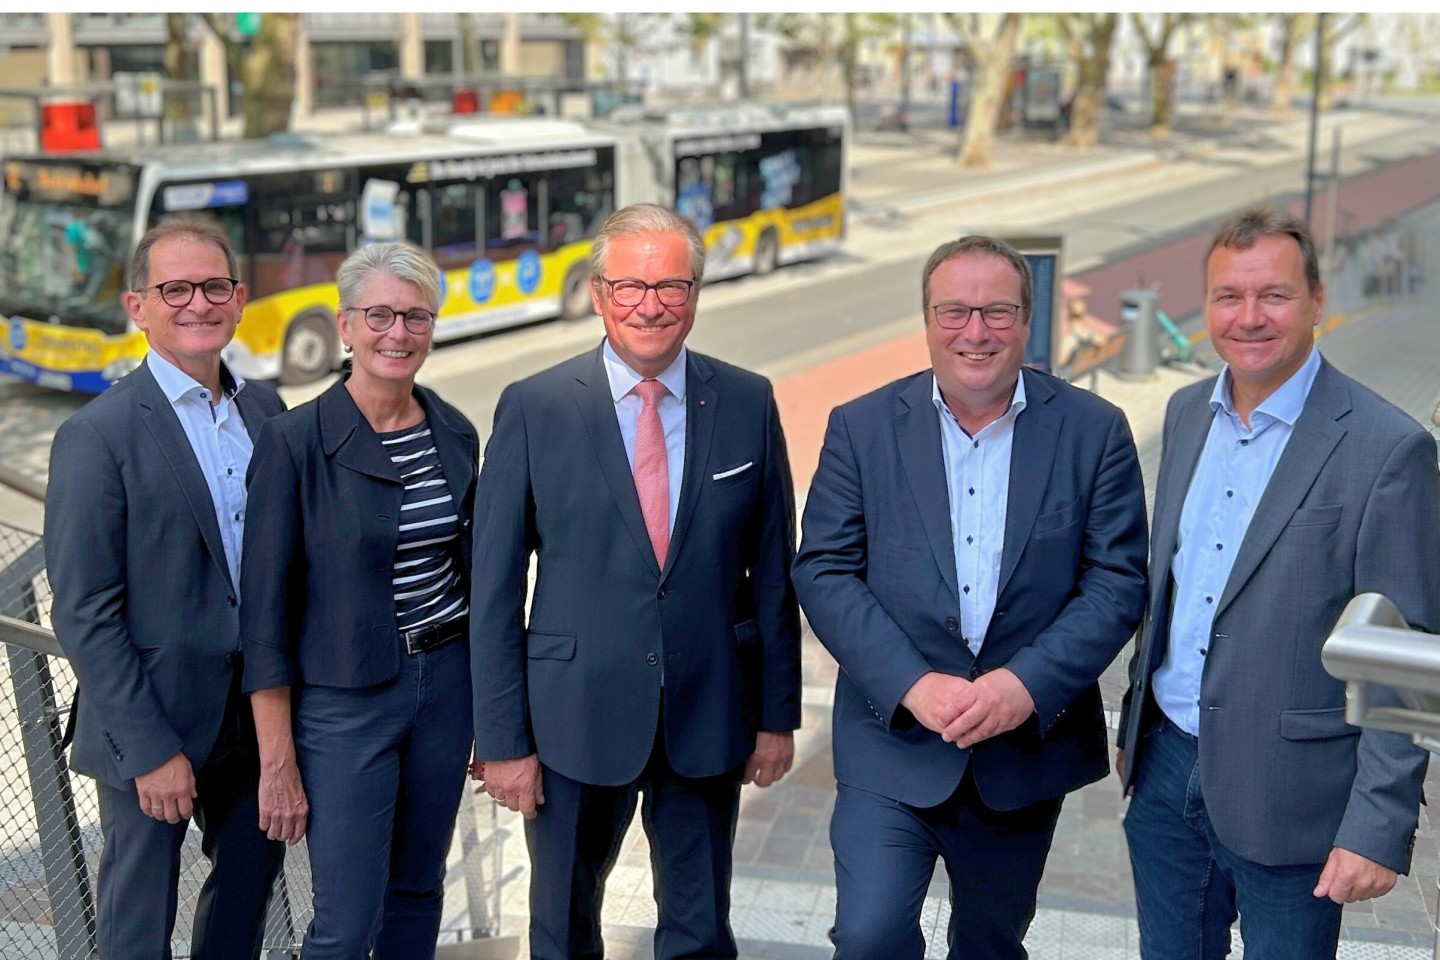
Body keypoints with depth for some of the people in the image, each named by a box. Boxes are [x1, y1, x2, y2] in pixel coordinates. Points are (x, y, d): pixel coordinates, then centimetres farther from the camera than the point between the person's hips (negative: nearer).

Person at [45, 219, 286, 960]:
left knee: (251, 880, 20)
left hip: (255, 714, 5)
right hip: (152, 729, -5)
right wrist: (149, 750, -16)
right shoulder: (96, 436, -14)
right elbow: (84, 615, -15)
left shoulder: (265, 409, 4)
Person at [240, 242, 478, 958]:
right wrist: (277, 763, -12)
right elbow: (266, 609, -11)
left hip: (447, 681, 5)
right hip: (343, 698, -5)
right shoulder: (295, 441, -13)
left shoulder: (455, 433, 3)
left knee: (418, 886, 17)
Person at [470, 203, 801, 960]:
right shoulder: (533, 409, -7)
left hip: (707, 719, 1)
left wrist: (779, 713, 4)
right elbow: (495, 589, -6)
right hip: (576, 720, -1)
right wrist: (501, 739, -6)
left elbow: (772, 571, 3)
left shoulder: (747, 404, -2)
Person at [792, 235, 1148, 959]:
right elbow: (823, 571, -7)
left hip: (1028, 748, 1)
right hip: (892, 743, -1)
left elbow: (1117, 581, -6)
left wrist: (1027, 684, -19)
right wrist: (911, 683, -18)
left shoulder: (1094, 431, -3)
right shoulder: (861, 428, -3)